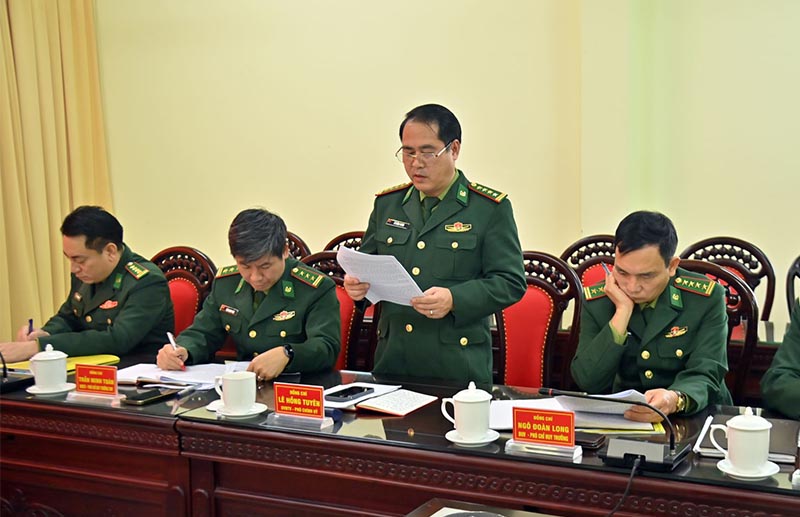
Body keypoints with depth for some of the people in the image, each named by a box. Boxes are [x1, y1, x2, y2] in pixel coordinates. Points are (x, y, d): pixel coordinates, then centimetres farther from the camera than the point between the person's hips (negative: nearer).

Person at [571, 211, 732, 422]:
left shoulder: (707, 298, -8)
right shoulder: (596, 301, -4)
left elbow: (704, 376, -15)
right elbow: (589, 382, -13)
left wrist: (675, 400, -37)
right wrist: (622, 312, -18)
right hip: (623, 419, 0)